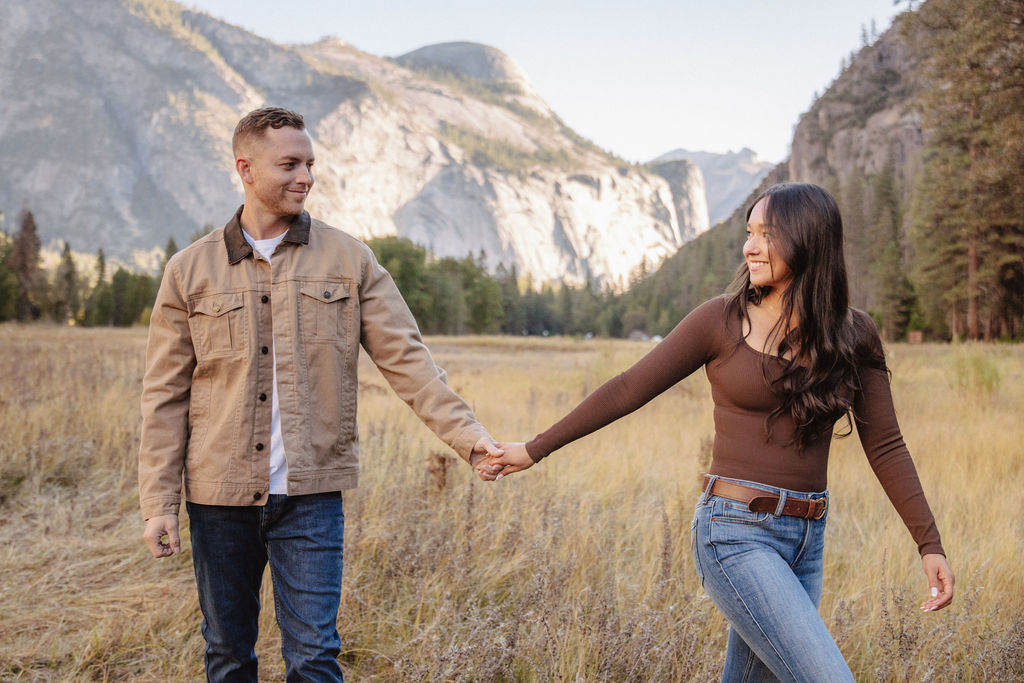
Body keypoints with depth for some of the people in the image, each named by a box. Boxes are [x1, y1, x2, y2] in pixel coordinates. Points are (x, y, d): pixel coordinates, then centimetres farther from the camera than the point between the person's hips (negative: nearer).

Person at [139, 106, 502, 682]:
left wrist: (468, 435, -12)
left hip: (311, 496, -1)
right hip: (220, 499, 1)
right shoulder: (190, 272, 3)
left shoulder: (350, 261, 2)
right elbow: (166, 396, 3)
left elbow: (407, 360, 0)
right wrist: (159, 503, -1)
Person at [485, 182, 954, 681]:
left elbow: (885, 446, 7)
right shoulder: (722, 321, -4)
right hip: (735, 532, -5)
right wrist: (535, 449, 6)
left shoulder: (853, 336, 5)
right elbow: (628, 390, 2)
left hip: (806, 541, 5)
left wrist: (929, 545, 0)